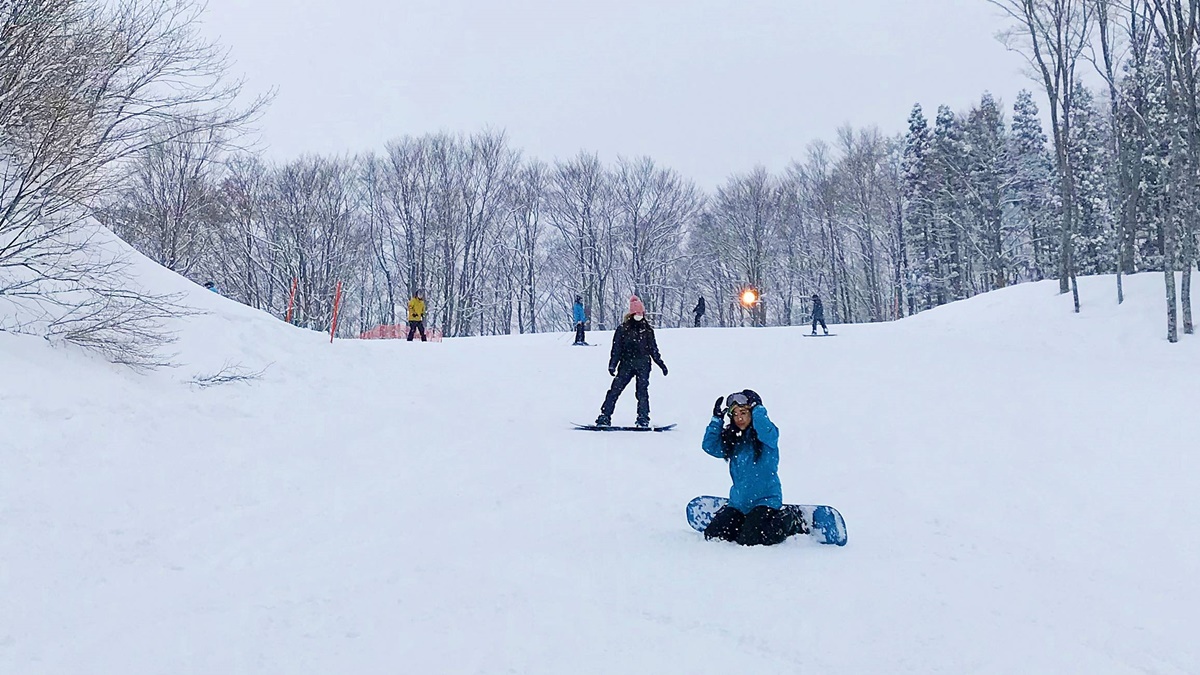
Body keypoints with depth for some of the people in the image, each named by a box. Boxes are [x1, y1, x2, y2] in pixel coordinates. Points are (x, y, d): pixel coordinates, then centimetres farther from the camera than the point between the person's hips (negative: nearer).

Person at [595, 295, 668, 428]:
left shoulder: (647, 330, 7)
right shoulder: (622, 329, 1)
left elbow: (653, 349, 15)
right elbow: (616, 349, 1)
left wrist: (661, 364, 13)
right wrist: (612, 365, -8)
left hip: (643, 365, 1)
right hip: (626, 364, -1)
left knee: (642, 391, -5)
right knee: (615, 389, -5)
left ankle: (643, 418, 1)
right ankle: (605, 417, -2)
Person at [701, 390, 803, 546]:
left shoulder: (768, 435, -6)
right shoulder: (731, 438, 9)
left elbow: (766, 431, -30)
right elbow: (710, 447, 0)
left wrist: (757, 408, -20)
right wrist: (716, 419, -2)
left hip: (765, 499, -6)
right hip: (738, 502, 6)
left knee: (748, 539, -20)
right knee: (712, 534, -3)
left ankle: (788, 523, 5)